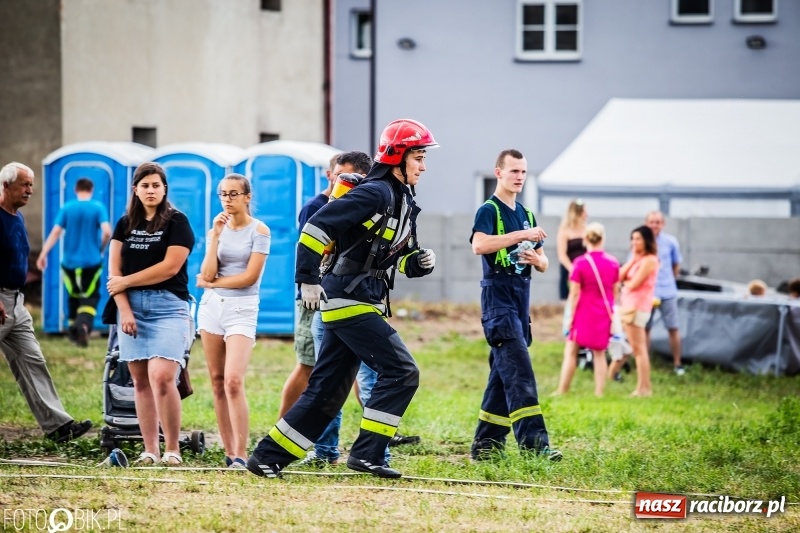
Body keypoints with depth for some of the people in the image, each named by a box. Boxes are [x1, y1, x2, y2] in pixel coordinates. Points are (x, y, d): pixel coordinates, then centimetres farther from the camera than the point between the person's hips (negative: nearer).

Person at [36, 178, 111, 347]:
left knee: (74, 296, 20)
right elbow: (107, 232, -14)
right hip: (92, 262, -2)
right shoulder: (98, 208, -4)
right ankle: (84, 325, -24)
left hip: (70, 262, 2)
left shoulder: (67, 208, 0)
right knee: (90, 298, 1)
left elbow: (55, 232, -8)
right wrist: (101, 248, 5)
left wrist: (43, 254, -7)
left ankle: (74, 327, 23)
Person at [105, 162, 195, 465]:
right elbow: (114, 270, 8)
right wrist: (124, 309, -4)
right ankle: (150, 450, 5)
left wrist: (126, 281, -3)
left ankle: (172, 450, -9)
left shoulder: (176, 222, 1)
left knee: (161, 377, -17)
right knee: (140, 381, 2)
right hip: (132, 307, 4)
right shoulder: (125, 224, 13)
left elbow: (170, 267, -8)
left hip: (168, 306, -4)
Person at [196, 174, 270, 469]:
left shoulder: (259, 230, -4)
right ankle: (229, 453, 7)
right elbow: (207, 274, -3)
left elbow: (250, 276, -11)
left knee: (233, 382, -17)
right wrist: (216, 236, -7)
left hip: (242, 309, -5)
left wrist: (212, 283, -3)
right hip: (211, 306, 5)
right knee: (217, 383, 3)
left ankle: (240, 456, -17)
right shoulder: (216, 230, 9)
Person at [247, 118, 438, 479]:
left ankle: (269, 456, 13)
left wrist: (420, 262, 3)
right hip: (349, 300, -9)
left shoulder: (404, 202, 15)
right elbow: (316, 228, -19)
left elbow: (401, 256, 26)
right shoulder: (375, 193, -14)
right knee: (401, 372, -12)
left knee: (327, 391, 9)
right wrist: (307, 280, -20)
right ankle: (367, 453, -9)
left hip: (365, 303, 9)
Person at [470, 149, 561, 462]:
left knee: (503, 374, 9)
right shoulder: (489, 210, -4)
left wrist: (536, 258, -4)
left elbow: (543, 264, 20)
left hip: (522, 298, 8)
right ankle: (533, 443, -22)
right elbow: (479, 245, -24)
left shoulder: (526, 215, 18)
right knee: (519, 372, -16)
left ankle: (485, 445, 14)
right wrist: (522, 235, -25)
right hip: (498, 296, -8)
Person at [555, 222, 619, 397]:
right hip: (604, 315, 4)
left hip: (584, 313, -4)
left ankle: (562, 391, 7)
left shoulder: (580, 263, -13)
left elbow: (574, 294, -12)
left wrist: (571, 316, -6)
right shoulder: (613, 263, -1)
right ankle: (599, 392, 7)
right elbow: (616, 291, 5)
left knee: (571, 351, 6)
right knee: (599, 354, 10)